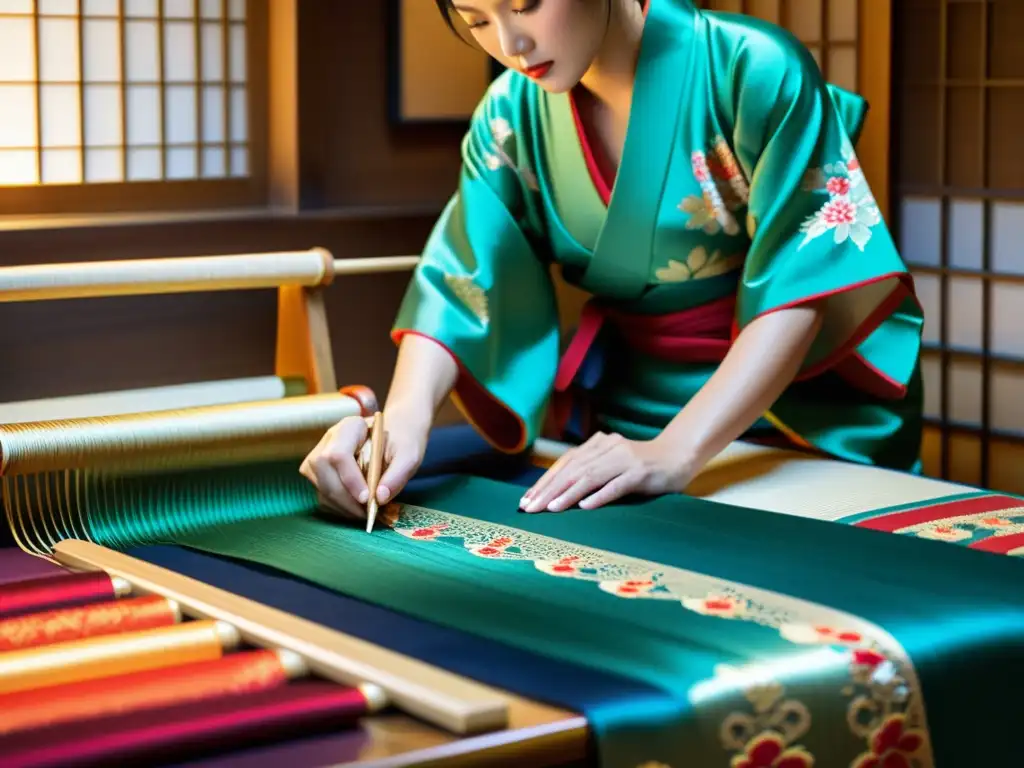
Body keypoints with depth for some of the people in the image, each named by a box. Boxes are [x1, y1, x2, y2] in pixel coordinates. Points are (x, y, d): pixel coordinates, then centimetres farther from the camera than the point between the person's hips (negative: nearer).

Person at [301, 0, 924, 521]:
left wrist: (676, 451, -35)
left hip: (802, 415, -3)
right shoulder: (512, 114, -6)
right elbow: (462, 285, -11)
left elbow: (799, 286, -23)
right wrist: (406, 416, -33)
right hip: (622, 414, 4)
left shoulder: (753, 70, -20)